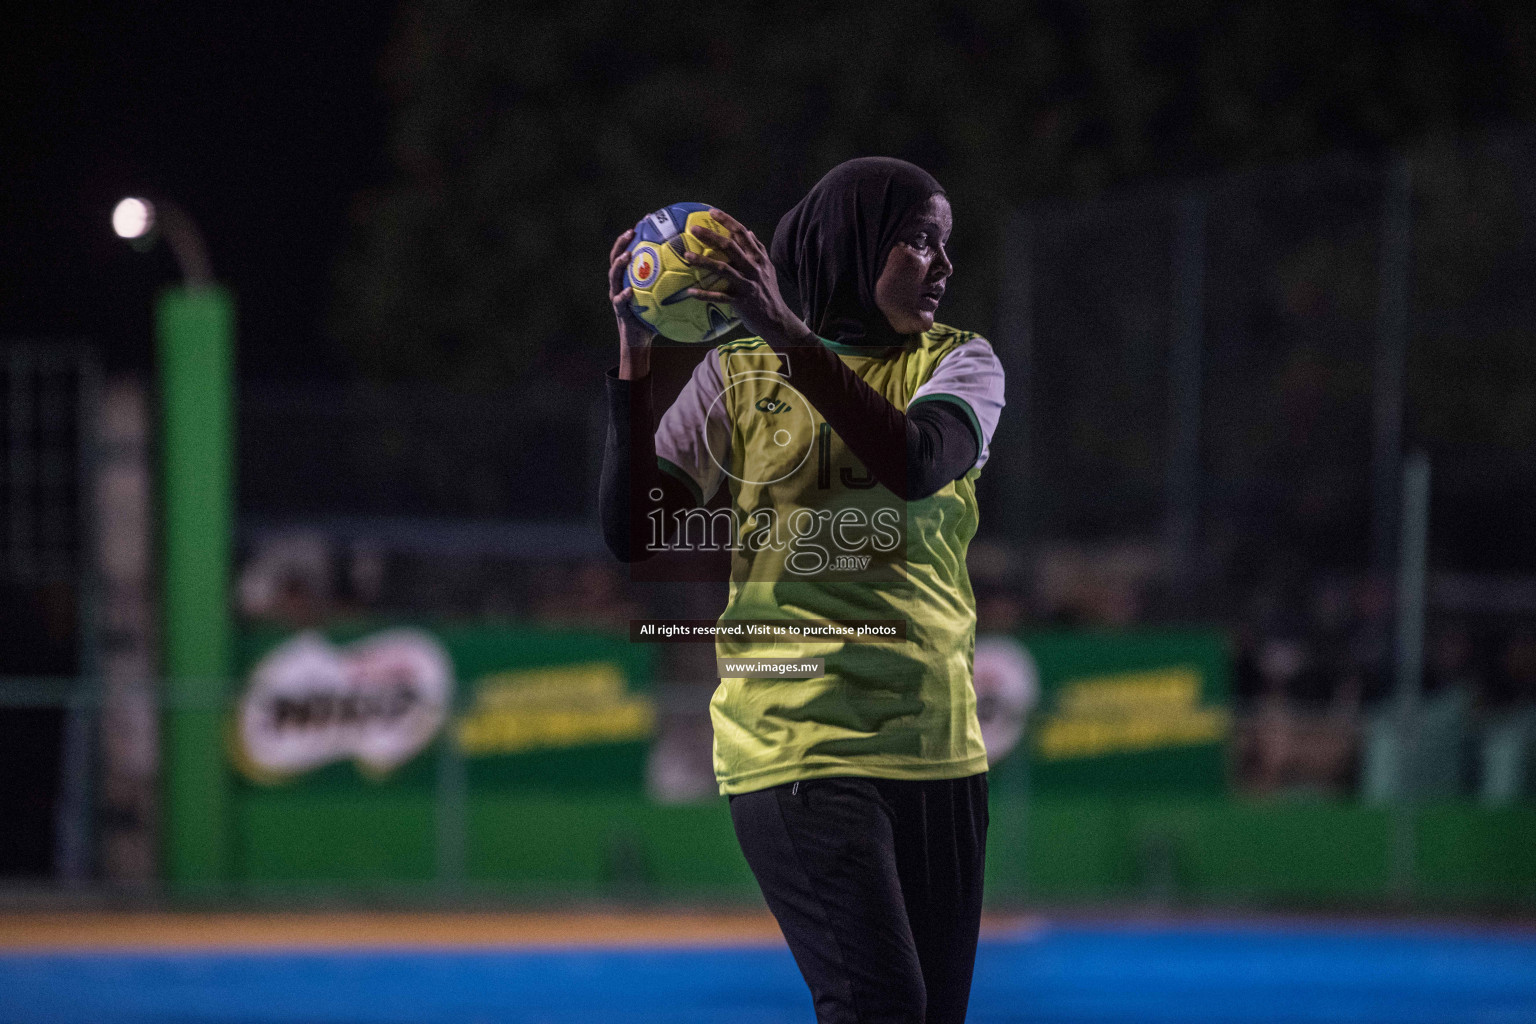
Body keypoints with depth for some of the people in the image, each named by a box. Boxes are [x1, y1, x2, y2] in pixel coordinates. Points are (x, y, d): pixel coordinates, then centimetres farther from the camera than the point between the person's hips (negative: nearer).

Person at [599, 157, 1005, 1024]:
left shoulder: (960, 364, 8)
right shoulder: (739, 375, 5)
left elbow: (915, 464, -16)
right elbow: (636, 533, -3)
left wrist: (787, 333, -24)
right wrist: (635, 359, -12)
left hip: (938, 748, 4)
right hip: (799, 747, -4)